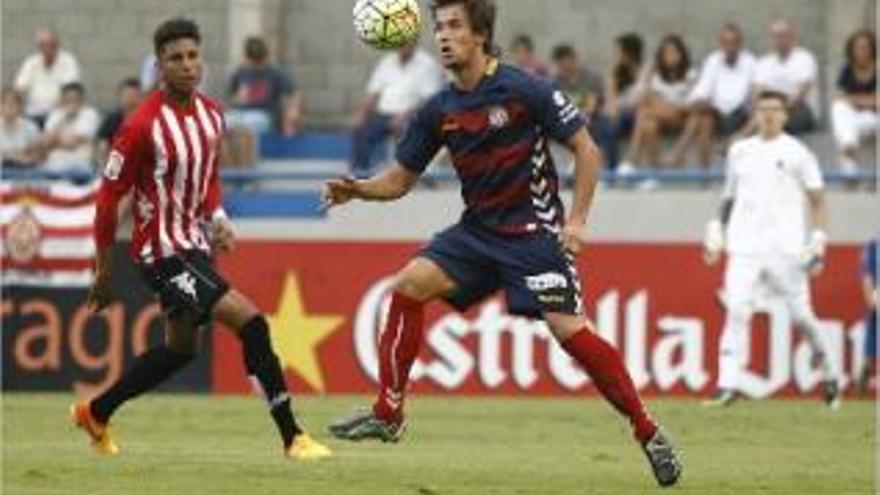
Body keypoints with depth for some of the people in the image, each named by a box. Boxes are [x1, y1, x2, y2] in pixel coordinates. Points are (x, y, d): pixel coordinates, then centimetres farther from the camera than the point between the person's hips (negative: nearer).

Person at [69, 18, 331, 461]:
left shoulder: (211, 114, 4)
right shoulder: (144, 125, -19)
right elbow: (109, 196, -12)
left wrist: (217, 218, 2)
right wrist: (104, 271, -8)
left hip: (193, 245, 9)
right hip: (163, 252, -9)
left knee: (182, 348, 23)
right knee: (250, 322, -19)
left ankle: (95, 414, 40)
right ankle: (292, 438, -15)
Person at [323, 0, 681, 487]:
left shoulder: (524, 90, -13)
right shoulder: (437, 111, 3)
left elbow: (586, 149, -7)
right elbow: (399, 180, 9)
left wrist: (576, 219, -14)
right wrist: (357, 189, -11)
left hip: (533, 231, -6)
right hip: (477, 230, 6)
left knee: (570, 331, -17)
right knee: (409, 284, -13)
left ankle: (647, 432, -4)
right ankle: (387, 415, -5)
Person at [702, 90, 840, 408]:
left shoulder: (797, 153, 3)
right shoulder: (739, 152, 14)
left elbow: (817, 201, 4)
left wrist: (818, 243, -6)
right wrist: (716, 234, 16)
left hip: (786, 250, -2)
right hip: (744, 249, 3)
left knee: (801, 315, -1)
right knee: (736, 311, -12)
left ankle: (828, 375, 21)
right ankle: (727, 385, -16)